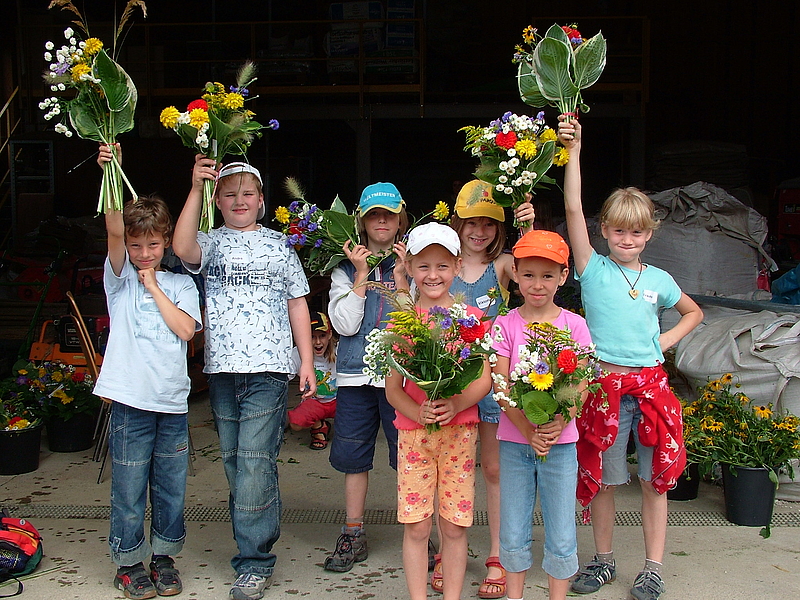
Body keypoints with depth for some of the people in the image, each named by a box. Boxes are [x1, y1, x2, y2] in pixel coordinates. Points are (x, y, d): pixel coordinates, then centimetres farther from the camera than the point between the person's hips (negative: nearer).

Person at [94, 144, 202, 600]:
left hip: (173, 401, 2)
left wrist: (153, 286, -4)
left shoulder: (181, 284, 9)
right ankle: (129, 562, 22)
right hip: (132, 401, -2)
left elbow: (186, 328, -8)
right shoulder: (120, 278, 3)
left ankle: (164, 556, 29)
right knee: (129, 489, 5)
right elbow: (114, 232, -14)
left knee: (171, 486, 11)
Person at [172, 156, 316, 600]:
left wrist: (308, 361, 5)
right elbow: (184, 249, -14)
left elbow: (298, 305, 13)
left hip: (268, 368, -2)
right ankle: (257, 543, 22)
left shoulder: (279, 245, 13)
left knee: (255, 464, -9)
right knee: (234, 463, 8)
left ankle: (255, 562, -2)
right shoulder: (210, 242, 11)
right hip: (222, 368, 2)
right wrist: (196, 188, -18)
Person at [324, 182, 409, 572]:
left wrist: (400, 276, -12)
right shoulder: (346, 268, 8)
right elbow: (344, 324, -4)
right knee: (353, 454, 10)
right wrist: (362, 274, -7)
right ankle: (353, 536, 23)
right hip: (356, 374, 3)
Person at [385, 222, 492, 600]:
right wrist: (418, 412, -17)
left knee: (454, 526, 5)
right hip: (412, 431, 0)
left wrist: (455, 405, -19)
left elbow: (484, 379, -1)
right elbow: (392, 388, 2)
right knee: (416, 526, 3)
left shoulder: (471, 317, 2)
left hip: (459, 430, 0)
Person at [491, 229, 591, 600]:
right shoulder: (505, 325, 0)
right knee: (513, 534, 10)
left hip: (560, 441, 0)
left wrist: (558, 424, -21)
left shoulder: (573, 325, 0)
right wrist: (529, 431, -18)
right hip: (514, 439, 1)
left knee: (561, 537, 6)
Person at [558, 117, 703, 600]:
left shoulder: (659, 280, 8)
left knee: (656, 479, 6)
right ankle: (604, 559, 25)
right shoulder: (594, 269, 0)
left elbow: (694, 311, 27)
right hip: (605, 383, -2)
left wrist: (668, 338, 8)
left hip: (651, 383, 2)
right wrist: (574, 150, -18)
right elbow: (574, 209, -12)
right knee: (601, 479, 8)